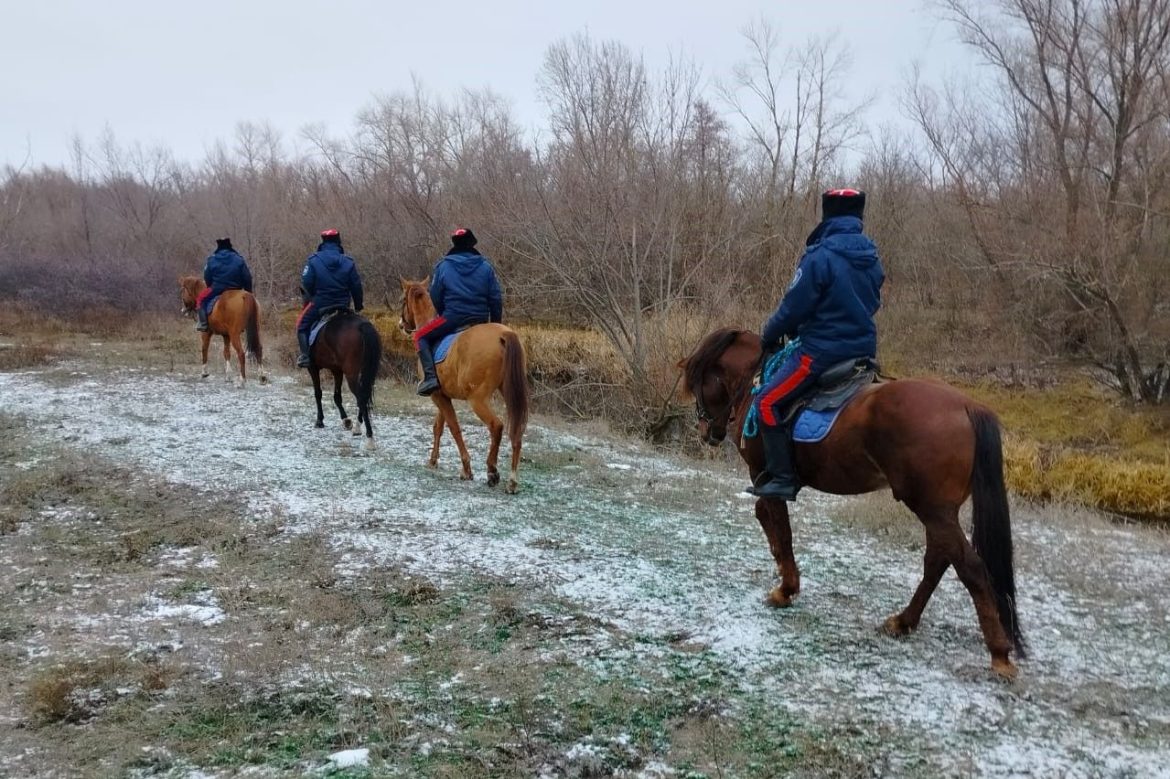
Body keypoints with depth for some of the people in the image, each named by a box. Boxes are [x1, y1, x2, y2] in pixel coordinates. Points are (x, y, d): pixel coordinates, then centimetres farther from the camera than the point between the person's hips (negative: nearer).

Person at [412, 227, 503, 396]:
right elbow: (496, 298, 3)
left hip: (452, 318, -3)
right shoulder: (485, 267, 5)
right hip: (480, 320, 3)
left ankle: (430, 376, -7)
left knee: (420, 336, 12)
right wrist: (495, 323, 13)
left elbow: (435, 297, 6)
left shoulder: (443, 266, 1)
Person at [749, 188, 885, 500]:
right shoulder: (872, 259, 7)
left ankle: (783, 478, -10)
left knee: (767, 403, -4)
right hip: (863, 350, 8)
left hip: (822, 351, -8)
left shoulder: (819, 257, -17)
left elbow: (793, 307, -13)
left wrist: (770, 335, 5)